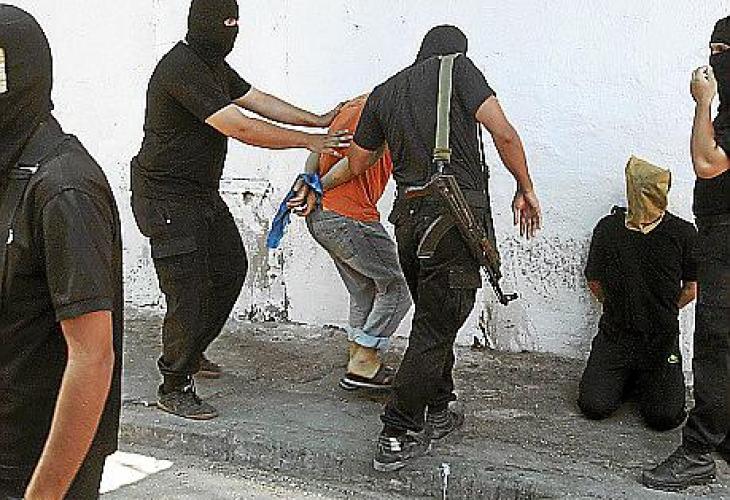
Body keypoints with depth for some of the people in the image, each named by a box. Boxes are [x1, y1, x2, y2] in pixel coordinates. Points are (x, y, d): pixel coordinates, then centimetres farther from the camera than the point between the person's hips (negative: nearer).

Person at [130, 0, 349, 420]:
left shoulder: (214, 64, 8)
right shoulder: (182, 69, -25)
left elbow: (258, 100, 12)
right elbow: (241, 128, -28)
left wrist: (318, 121, 6)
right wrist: (308, 141, -22)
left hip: (203, 194, 11)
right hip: (167, 199, -11)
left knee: (231, 269, 19)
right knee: (189, 293, -9)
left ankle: (190, 352, 36)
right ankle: (175, 389, 7)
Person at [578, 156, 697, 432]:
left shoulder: (683, 233, -5)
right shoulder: (608, 228, -2)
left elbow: (691, 288, 6)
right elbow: (595, 281, 10)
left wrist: (662, 312, 7)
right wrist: (620, 308, 11)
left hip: (662, 338, -1)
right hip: (615, 334, 1)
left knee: (665, 417, -14)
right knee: (594, 407, -14)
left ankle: (649, 380, 20)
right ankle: (628, 377, 19)